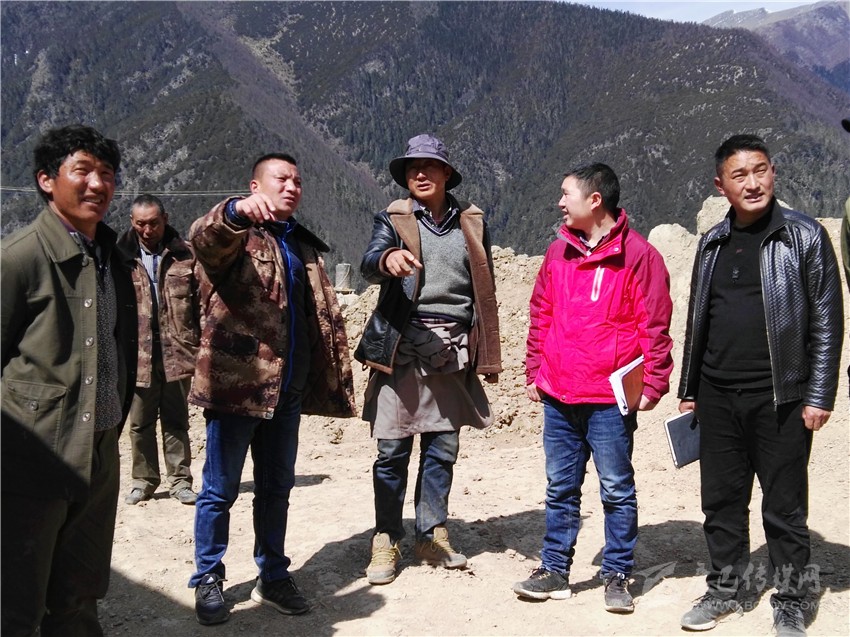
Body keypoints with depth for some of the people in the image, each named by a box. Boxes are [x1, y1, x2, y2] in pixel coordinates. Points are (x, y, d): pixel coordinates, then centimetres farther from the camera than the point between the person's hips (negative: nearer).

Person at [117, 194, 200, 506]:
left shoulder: (186, 255, 3)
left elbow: (202, 300, 2)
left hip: (177, 351, 0)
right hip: (137, 353, 1)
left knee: (176, 421, 9)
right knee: (140, 423, 10)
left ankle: (180, 480, 18)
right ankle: (143, 480, 23)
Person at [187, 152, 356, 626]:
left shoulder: (305, 246, 17)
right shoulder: (233, 235, -2)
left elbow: (325, 317, 20)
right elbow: (204, 237, -28)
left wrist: (336, 379, 12)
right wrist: (237, 212, -50)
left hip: (288, 389, 6)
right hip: (236, 382, -6)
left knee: (277, 487, 14)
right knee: (221, 488, 5)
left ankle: (273, 576, 27)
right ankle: (208, 579, 20)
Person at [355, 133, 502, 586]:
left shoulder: (472, 222, 12)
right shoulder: (392, 219, 4)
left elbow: (484, 291, 14)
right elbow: (369, 264, -15)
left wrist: (487, 356, 12)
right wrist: (388, 259, -39)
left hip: (454, 350, 3)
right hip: (401, 347, -2)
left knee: (443, 448, 9)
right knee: (392, 450, 0)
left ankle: (432, 535, 23)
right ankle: (386, 541, 13)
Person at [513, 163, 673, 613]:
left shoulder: (637, 254, -7)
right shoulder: (559, 251, 9)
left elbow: (655, 325, -7)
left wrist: (653, 383, -10)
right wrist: (533, 373, 13)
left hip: (610, 400, -5)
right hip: (558, 397, 5)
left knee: (617, 491, 6)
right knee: (560, 488, 13)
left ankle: (616, 576, 19)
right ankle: (554, 570, 24)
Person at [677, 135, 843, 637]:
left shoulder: (805, 237, -3)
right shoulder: (713, 243, 10)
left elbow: (827, 322, -5)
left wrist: (819, 396, -10)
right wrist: (688, 389, 14)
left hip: (780, 398, -4)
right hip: (718, 398, 4)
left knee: (785, 507, 5)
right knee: (722, 500, 12)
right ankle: (725, 589, 28)